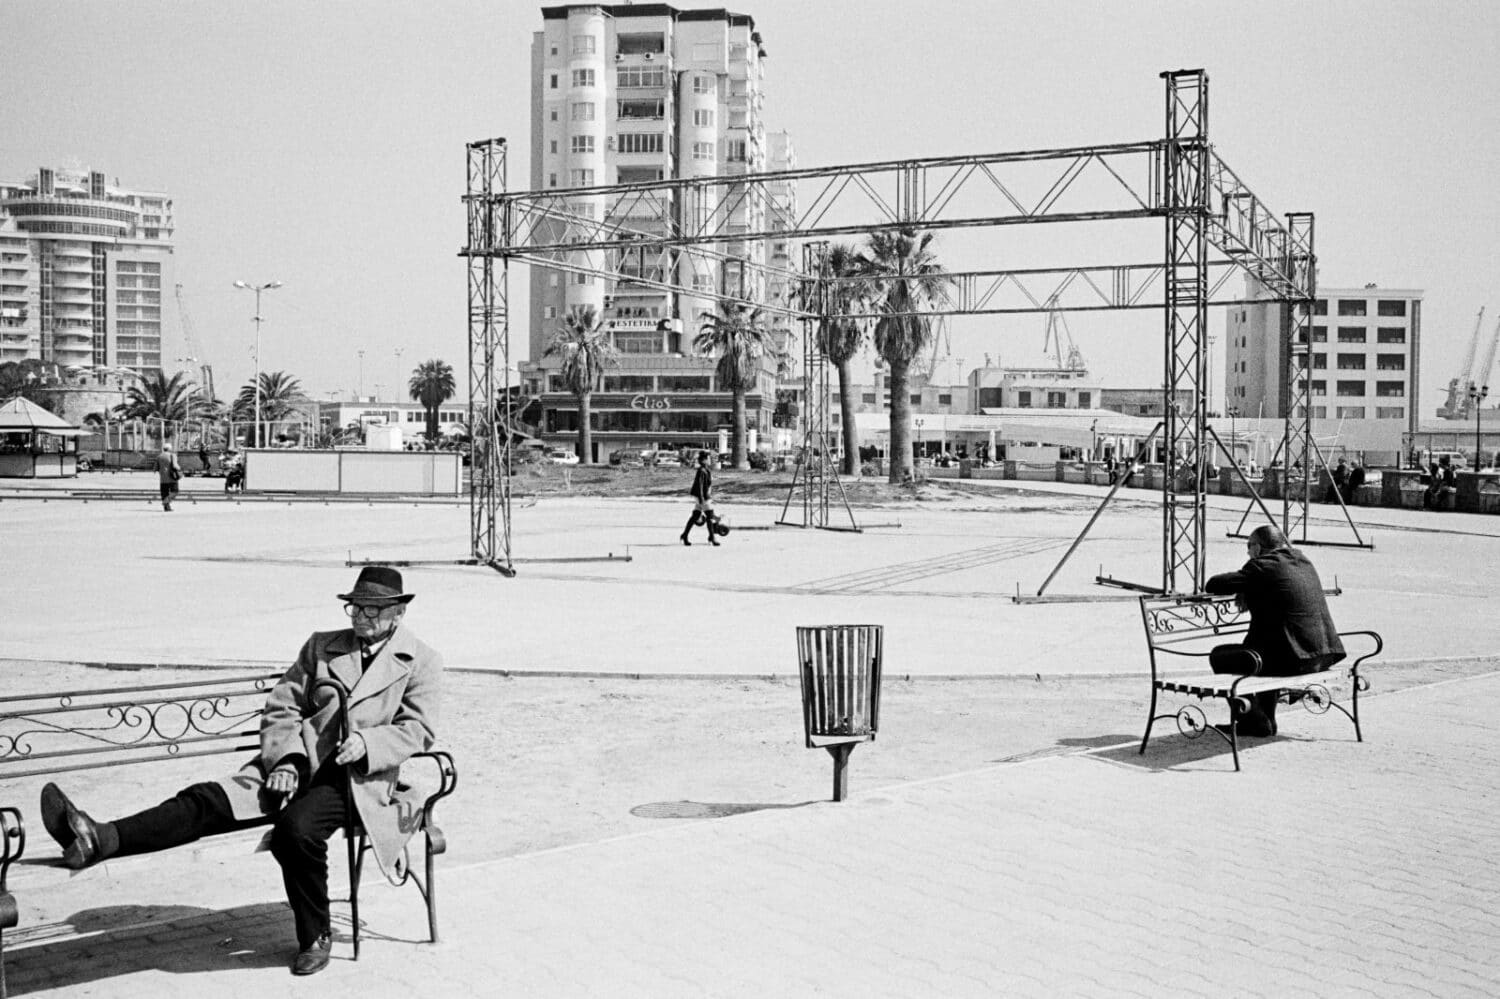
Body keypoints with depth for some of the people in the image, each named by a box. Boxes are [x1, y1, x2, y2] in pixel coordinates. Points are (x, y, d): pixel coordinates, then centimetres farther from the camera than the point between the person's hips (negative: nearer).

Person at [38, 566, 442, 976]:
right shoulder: (320, 646, 20)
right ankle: (102, 839, -36)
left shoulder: (422, 662, 9)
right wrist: (284, 759, -4)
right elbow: (281, 709, 15)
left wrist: (367, 742, -17)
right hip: (299, 762, 4)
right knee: (207, 801, -19)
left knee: (296, 828, -34)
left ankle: (315, 937, -14)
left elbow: (418, 728, 1)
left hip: (356, 776, -4)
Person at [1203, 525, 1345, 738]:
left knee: (1220, 656, 7)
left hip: (1291, 658, -9)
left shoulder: (1261, 566, -9)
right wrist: (1249, 592, 18)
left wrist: (1241, 587, 13)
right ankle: (1266, 719, 36)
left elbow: (1213, 584, -8)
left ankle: (1255, 721, 12)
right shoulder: (1302, 561, 16)